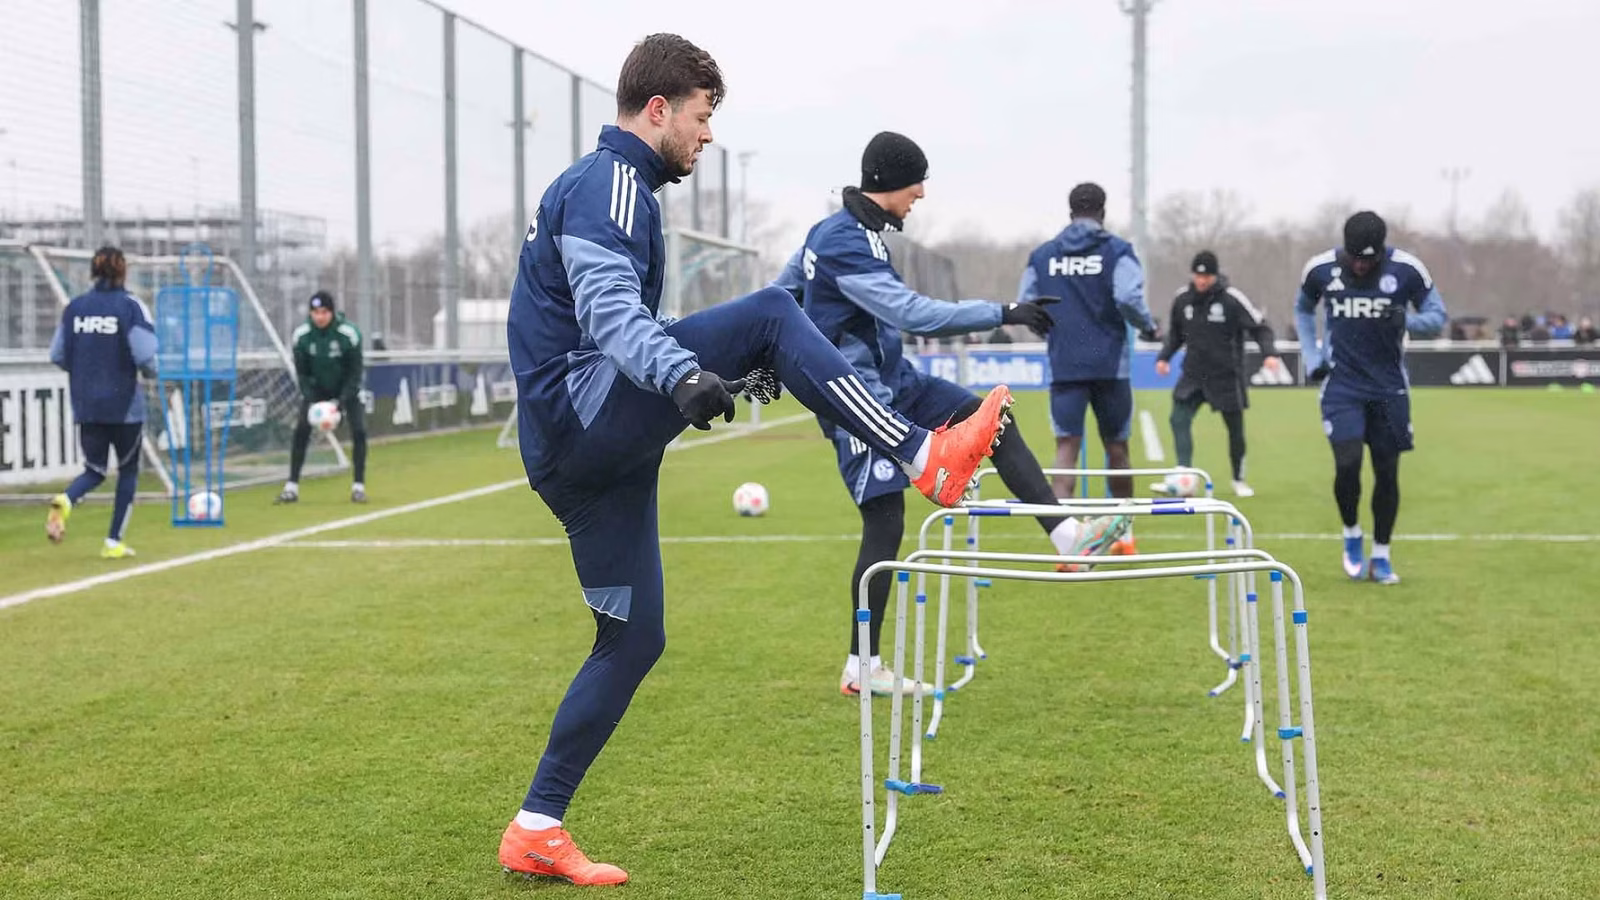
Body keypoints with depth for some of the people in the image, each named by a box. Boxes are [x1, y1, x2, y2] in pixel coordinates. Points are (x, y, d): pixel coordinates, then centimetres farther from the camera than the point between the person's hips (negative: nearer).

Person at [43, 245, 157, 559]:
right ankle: (114, 543, 15)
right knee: (128, 470, 15)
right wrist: (150, 372, 5)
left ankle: (65, 501, -17)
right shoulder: (130, 306, -10)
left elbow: (58, 356, 5)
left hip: (86, 406, 4)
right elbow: (145, 356, -18)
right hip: (124, 405, -4)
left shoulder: (74, 307, 3)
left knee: (94, 470, 16)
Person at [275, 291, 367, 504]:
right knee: (301, 430, -11)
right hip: (317, 388, 1)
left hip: (347, 389, -1)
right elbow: (302, 372, -9)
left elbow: (355, 372, -18)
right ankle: (292, 487, -5)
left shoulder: (349, 334, -25)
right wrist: (311, 400, -21)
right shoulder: (301, 335, -20)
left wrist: (342, 402, -26)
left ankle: (358, 486, -2)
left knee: (359, 431, -14)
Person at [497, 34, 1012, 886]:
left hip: (575, 449, 10)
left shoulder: (598, 185, 24)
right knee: (769, 313, -19)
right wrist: (685, 376, -44)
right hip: (590, 416, -10)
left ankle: (536, 829, 15)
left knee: (633, 639, 11)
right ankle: (925, 458, -22)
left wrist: (699, 376, 42)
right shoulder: (607, 184, -8)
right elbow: (609, 308, -26)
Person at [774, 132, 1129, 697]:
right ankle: (862, 668, 2)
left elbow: (778, 296, 20)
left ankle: (1066, 537, -3)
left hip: (895, 383, 10)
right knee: (885, 523, -8)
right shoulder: (844, 245, -22)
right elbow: (913, 315, -30)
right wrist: (1003, 315, -29)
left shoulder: (836, 232, 10)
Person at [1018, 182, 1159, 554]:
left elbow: (1024, 307, 5)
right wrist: (1149, 328, 3)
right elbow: (1128, 298, -16)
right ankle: (1124, 531, 27)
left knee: (1066, 447, -2)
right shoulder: (1116, 250, -2)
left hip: (1063, 366, 1)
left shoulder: (1043, 255, 6)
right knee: (1116, 446, 13)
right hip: (1110, 363, -1)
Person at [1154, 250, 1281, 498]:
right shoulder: (1182, 299, 0)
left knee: (1235, 428, 8)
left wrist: (1270, 353, -21)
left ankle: (1238, 480, 26)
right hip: (1193, 374, 3)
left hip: (1227, 376, -3)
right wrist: (1164, 357, 4)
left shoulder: (1232, 298, -13)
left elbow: (1259, 327, -7)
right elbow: (1175, 333, 16)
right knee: (1179, 419, -15)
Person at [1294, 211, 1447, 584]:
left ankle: (1381, 556, 19)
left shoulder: (1407, 269, -11)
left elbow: (1438, 316, -1)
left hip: (1389, 386, 1)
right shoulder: (1321, 269, -6)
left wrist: (1407, 321, -23)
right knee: (1347, 463, -15)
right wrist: (1312, 357, 4)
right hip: (1342, 385, 0)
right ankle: (1351, 535, 12)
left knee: (1387, 470, 4)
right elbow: (1303, 309, 14)